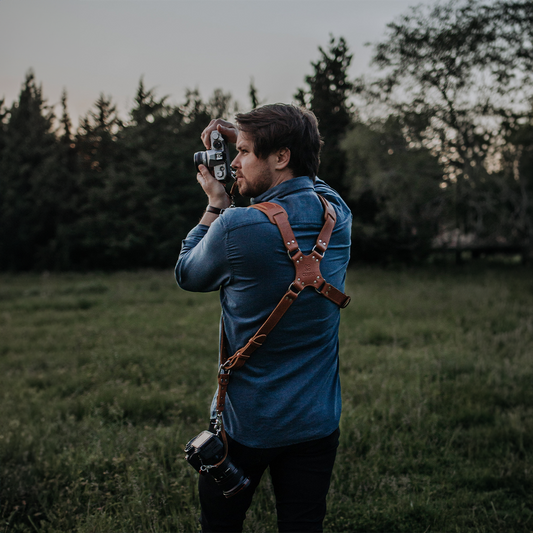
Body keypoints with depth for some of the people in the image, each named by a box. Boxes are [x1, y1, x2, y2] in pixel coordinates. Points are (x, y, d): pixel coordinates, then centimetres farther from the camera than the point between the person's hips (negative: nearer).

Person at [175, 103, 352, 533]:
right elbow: (307, 183, 21)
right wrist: (250, 143, 11)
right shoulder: (337, 212, -4)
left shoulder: (237, 227, -22)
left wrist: (216, 204, 3)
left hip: (248, 421, -4)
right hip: (317, 418, 5)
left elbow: (187, 275, -1)